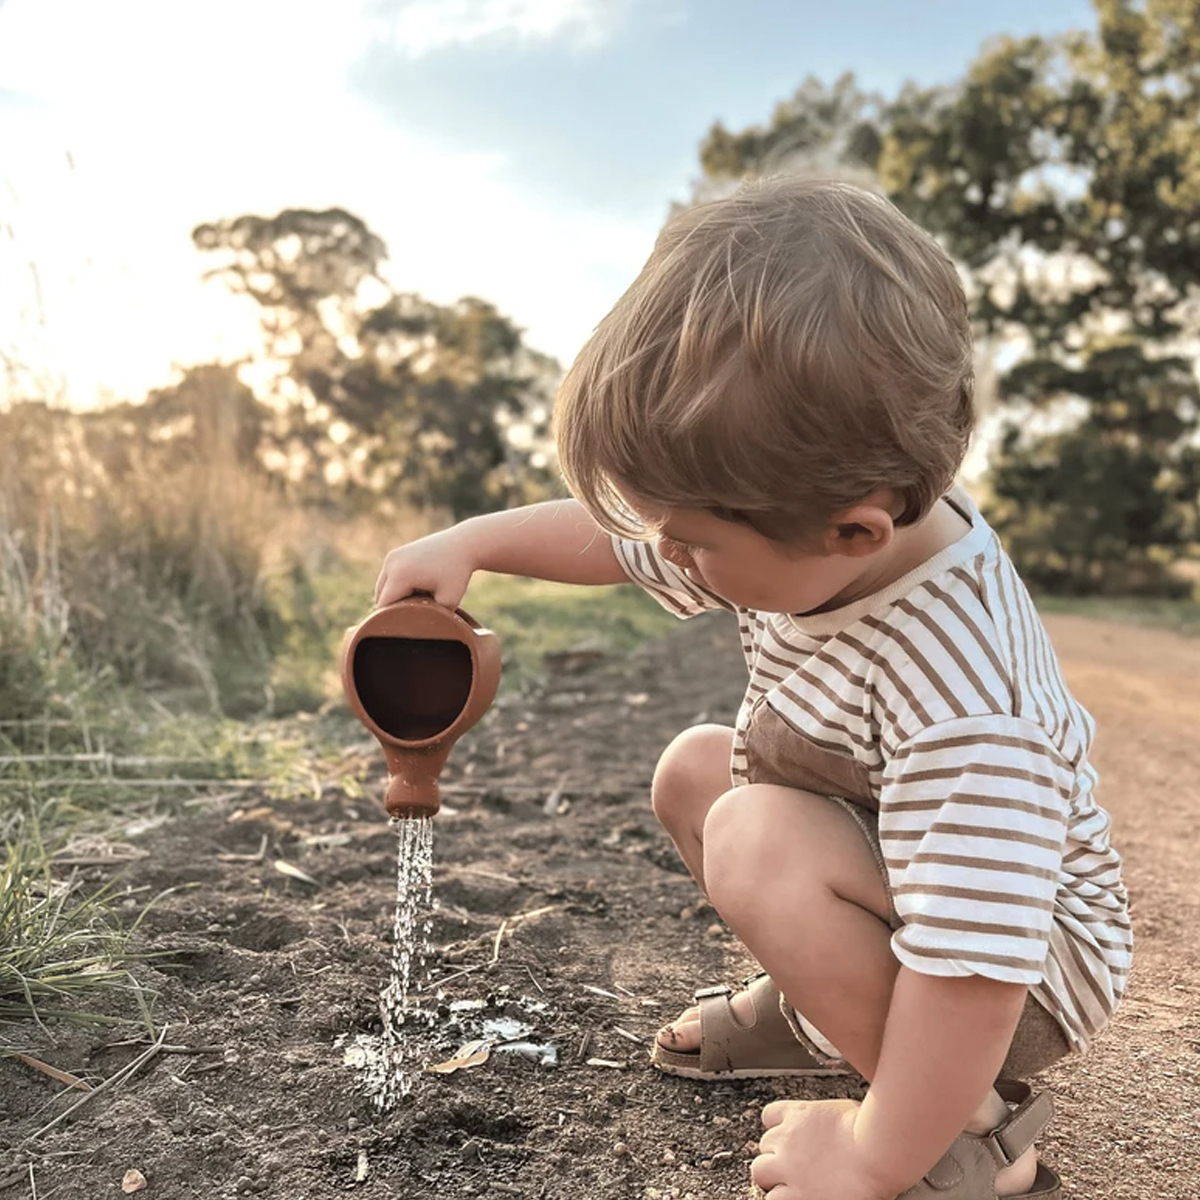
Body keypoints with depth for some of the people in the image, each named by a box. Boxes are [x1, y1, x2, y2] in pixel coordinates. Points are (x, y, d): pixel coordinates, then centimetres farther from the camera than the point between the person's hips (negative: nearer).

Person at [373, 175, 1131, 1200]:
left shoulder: (961, 705, -41)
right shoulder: (815, 529, -16)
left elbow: (971, 964, -37)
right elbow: (618, 536, 0)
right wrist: (468, 543, -4)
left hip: (1027, 980, -7)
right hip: (878, 848, 8)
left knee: (757, 842, -31)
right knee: (693, 768, 9)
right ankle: (819, 1004, 19)